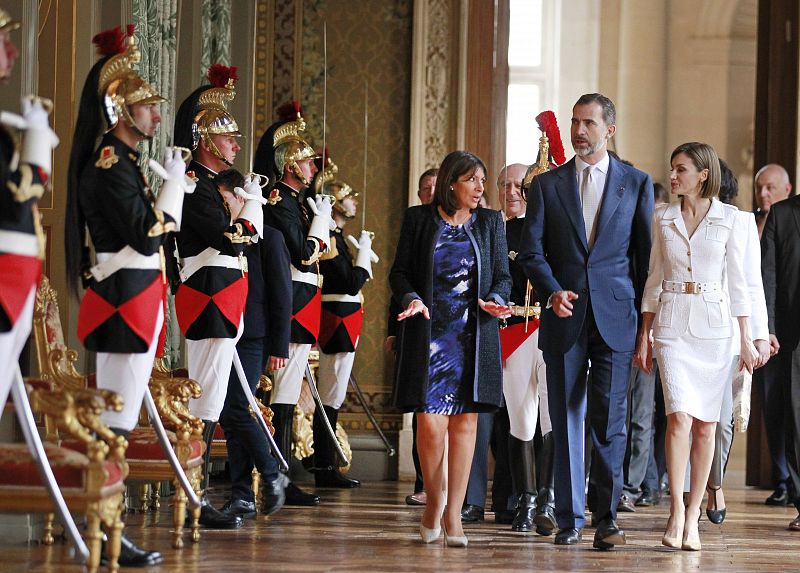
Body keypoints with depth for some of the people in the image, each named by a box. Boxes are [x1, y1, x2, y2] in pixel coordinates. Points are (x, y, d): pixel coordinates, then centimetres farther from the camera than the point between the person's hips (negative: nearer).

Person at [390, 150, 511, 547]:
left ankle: (453, 515, 6)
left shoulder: (490, 223, 10)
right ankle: (434, 503, 12)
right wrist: (411, 299, -14)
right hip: (429, 333, -2)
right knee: (430, 424, -9)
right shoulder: (419, 219, 4)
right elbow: (400, 272, 5)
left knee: (464, 423, 0)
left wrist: (496, 300, -12)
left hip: (473, 336, 2)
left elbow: (502, 276, 9)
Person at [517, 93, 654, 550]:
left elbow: (647, 254, 7)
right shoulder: (547, 185, 9)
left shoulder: (637, 183, 7)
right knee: (566, 420, 4)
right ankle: (570, 518, 10)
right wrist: (552, 291, -13)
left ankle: (607, 517, -1)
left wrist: (648, 319, 3)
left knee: (610, 419, -6)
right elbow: (531, 251, 5)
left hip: (615, 318, -1)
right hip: (565, 318, 2)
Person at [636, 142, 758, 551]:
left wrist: (746, 338, 0)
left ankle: (693, 514, 9)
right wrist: (644, 336, 9)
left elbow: (736, 281, 3)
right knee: (679, 417, -15)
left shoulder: (729, 219, 2)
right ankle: (677, 511, -9)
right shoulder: (662, 218, 8)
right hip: (672, 323, 0)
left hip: (713, 325, 0)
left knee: (705, 425, 2)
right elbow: (654, 278, 12)